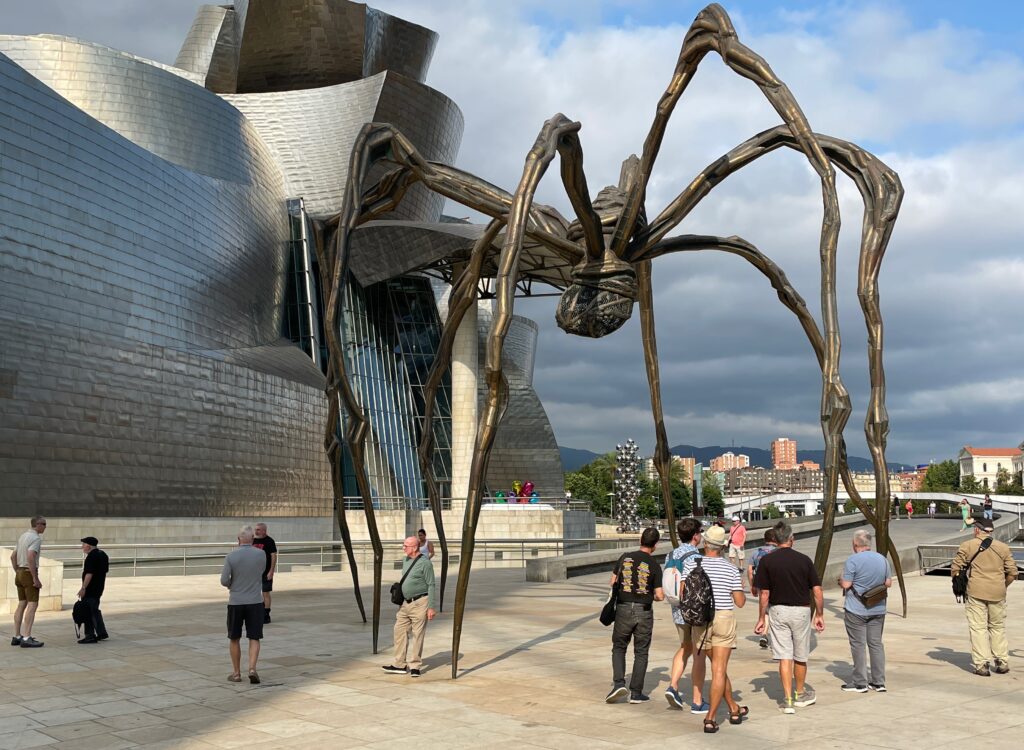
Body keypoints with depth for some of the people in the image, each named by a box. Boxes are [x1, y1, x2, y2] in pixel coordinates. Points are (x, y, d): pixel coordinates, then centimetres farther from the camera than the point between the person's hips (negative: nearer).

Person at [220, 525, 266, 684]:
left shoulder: (231, 556, -9)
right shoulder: (261, 554, -5)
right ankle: (252, 669, -13)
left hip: (235, 602, 0)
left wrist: (232, 586, 11)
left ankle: (236, 673, 19)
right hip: (255, 602, 0)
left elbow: (224, 580, -9)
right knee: (254, 638, 5)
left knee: (234, 639, 13)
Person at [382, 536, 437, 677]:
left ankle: (414, 666, 7)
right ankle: (399, 665, 14)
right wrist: (400, 603, 21)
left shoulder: (425, 563, -12)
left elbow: (431, 586, -13)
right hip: (406, 603, 8)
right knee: (400, 631, 7)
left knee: (417, 635, -2)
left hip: (420, 603, -8)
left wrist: (432, 607, -16)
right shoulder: (406, 561, 12)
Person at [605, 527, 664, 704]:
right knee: (641, 652, 10)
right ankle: (636, 693, 11)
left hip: (623, 609, 1)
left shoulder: (624, 558, -1)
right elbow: (659, 595, -7)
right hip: (644, 612, -1)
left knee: (619, 648, 15)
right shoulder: (654, 565, -6)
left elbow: (613, 582, 7)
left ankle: (619, 683, -3)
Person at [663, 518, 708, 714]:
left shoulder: (670, 556, 4)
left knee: (685, 648, 24)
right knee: (699, 655, 4)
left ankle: (673, 686, 10)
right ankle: (697, 702, 10)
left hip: (678, 611, 7)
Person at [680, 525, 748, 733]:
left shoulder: (692, 563, -3)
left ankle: (734, 709, 33)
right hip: (724, 619, -2)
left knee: (719, 667, 19)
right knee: (719, 670, 0)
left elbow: (683, 594, -7)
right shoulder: (731, 568, -3)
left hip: (701, 620, 2)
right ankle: (710, 719, -5)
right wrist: (740, 585, 17)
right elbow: (740, 602, -2)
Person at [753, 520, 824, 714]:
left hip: (777, 611, 0)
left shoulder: (767, 561, -6)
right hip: (801, 611, 1)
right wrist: (819, 615, 7)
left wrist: (761, 619, 2)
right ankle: (800, 695, 32)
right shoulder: (804, 560, -4)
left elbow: (764, 593, -6)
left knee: (784, 657, 3)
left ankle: (788, 700, 0)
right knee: (800, 657, 16)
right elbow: (817, 591, -4)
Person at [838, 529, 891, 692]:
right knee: (876, 643, 11)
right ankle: (879, 682, 13)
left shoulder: (853, 560, -14)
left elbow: (846, 584, -15)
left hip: (856, 610, -6)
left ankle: (860, 683, 4)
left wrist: (840, 580, 6)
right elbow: (888, 583, 10)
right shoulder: (882, 559, 5)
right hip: (878, 609, 6)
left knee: (858, 645, 1)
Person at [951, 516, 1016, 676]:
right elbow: (1012, 572, 5)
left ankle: (981, 664, -3)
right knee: (998, 627, 16)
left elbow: (956, 568, -1)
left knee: (978, 628, 1)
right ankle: (1002, 662, 18)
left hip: (976, 592, -2)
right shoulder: (1003, 547, 6)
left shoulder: (967, 546, 0)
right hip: (998, 594, 3)